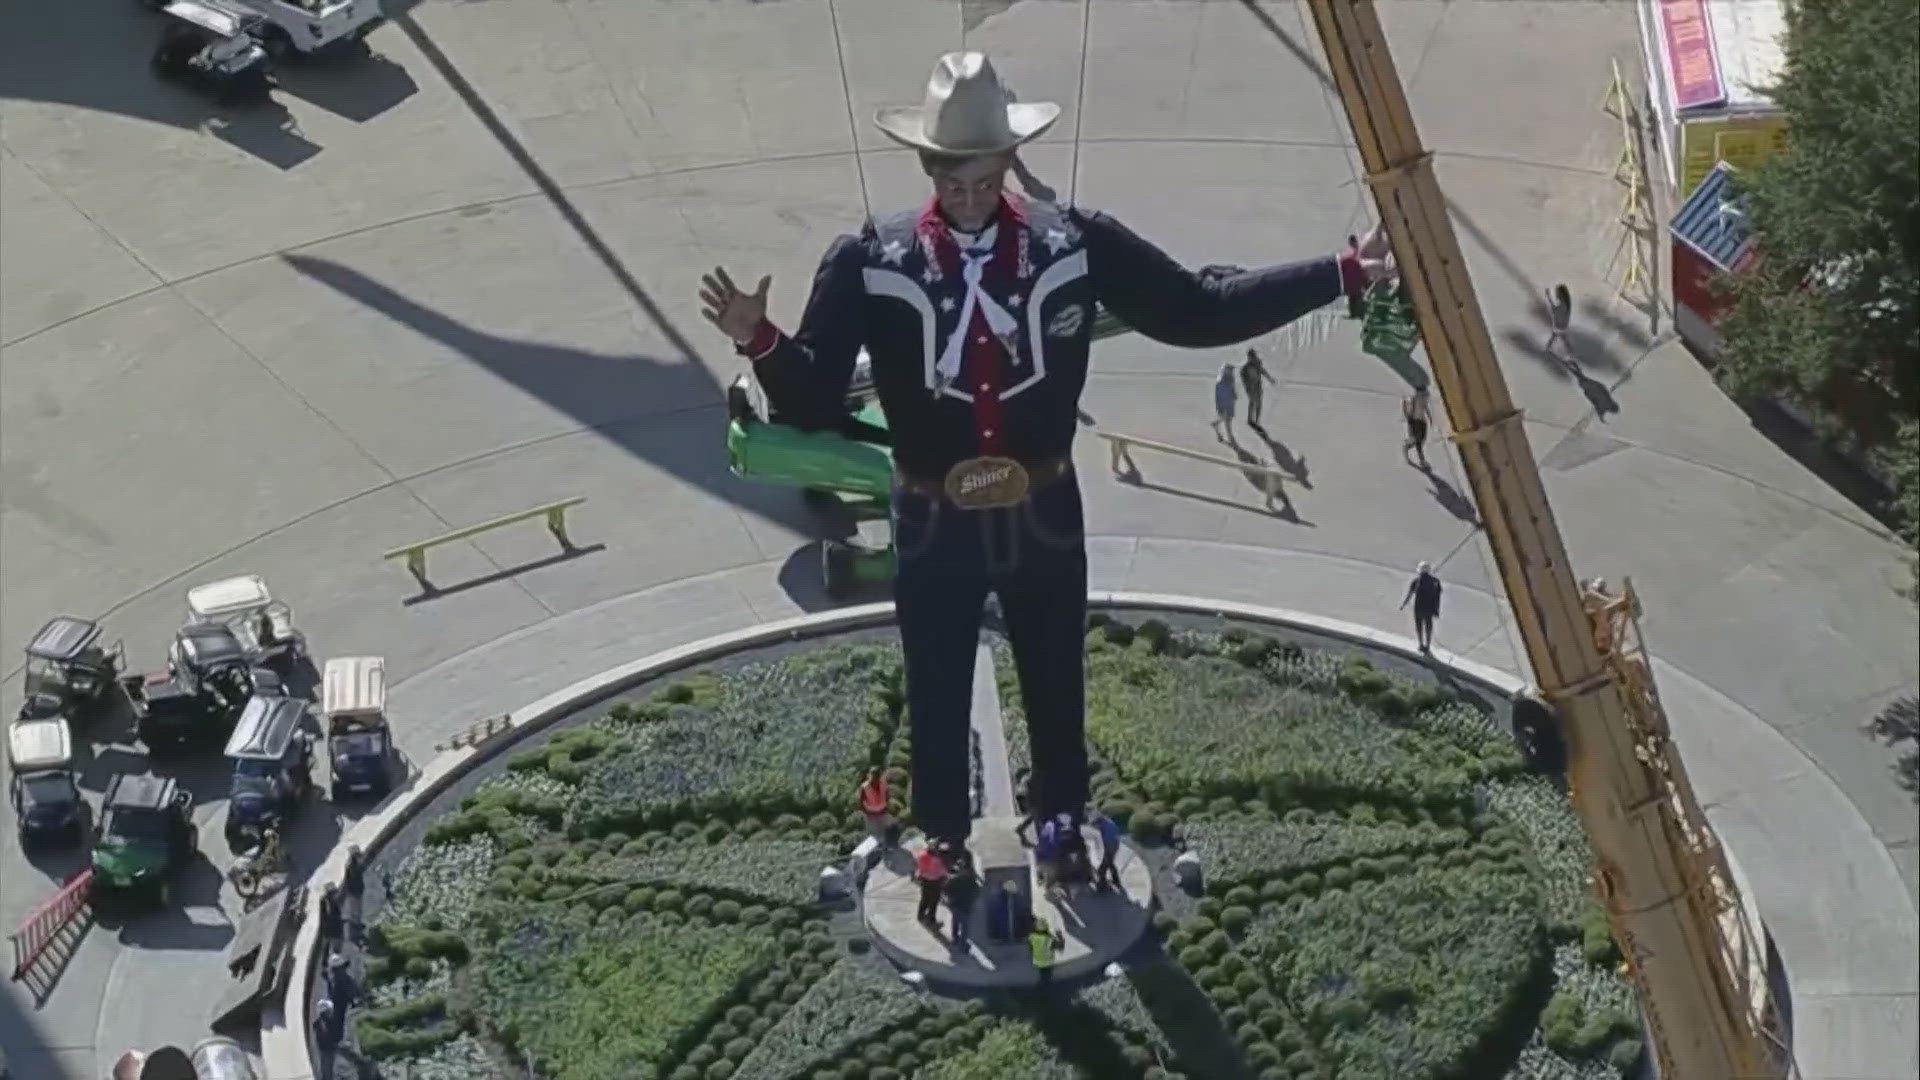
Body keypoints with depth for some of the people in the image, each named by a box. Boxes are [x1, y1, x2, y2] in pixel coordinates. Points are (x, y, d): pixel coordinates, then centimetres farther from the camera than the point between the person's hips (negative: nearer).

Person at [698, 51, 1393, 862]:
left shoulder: (1077, 244, -11)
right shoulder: (868, 264, -14)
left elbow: (1201, 311, -6)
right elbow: (811, 403, -14)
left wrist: (1343, 274, -11)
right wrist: (759, 340, -35)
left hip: (1043, 520, 2)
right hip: (933, 529, -1)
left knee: (1057, 706, 19)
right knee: (938, 717, 13)